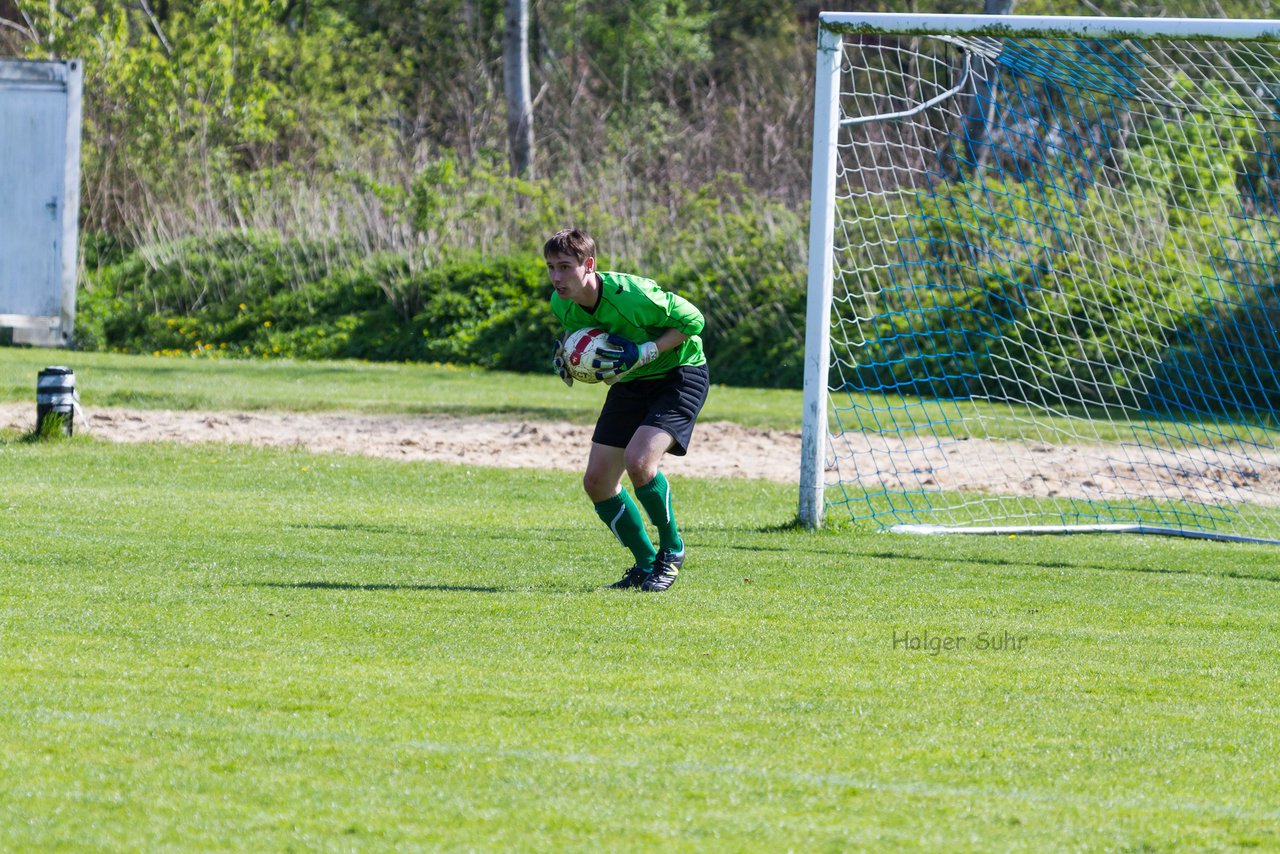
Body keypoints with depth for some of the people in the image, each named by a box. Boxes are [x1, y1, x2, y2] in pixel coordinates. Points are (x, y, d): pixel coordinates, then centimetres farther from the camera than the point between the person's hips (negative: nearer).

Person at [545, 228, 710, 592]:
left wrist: (642, 354, -29)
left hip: (679, 374, -8)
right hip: (631, 384, 8)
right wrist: (565, 356, -9)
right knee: (597, 480, 0)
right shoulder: (562, 303, -10)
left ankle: (671, 549, -4)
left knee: (638, 460, -29)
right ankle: (647, 564, 18)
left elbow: (692, 320, -20)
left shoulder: (630, 295, -31)